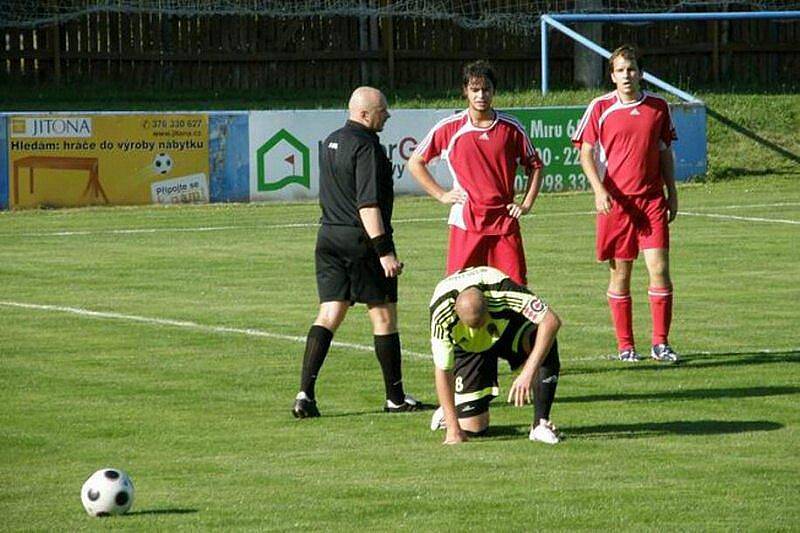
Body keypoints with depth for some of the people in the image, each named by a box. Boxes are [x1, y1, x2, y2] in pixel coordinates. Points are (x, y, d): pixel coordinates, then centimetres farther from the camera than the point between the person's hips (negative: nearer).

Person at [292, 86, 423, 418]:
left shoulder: (331, 142, 14)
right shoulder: (365, 146, -14)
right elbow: (368, 204, -22)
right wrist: (384, 251, -24)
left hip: (329, 238, 8)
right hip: (362, 241, -8)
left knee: (328, 315, 3)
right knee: (383, 316, 4)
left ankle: (305, 392, -10)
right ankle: (395, 397, 12)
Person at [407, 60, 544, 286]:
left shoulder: (511, 128, 4)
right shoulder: (449, 129, 1)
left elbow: (534, 166, 17)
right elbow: (415, 162, 11)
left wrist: (526, 204, 6)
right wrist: (441, 195, 4)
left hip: (504, 222, 1)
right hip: (466, 223, -1)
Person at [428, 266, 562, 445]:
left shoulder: (502, 292, -40)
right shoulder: (441, 315, -37)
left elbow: (551, 321, -44)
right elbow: (442, 371, -29)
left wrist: (528, 373, -51)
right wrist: (453, 428, -29)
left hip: (508, 328, 0)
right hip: (468, 348, 0)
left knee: (544, 341, -35)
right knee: (473, 428, -9)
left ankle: (541, 423, -22)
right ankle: (448, 411, 28)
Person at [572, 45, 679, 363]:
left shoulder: (658, 107, 7)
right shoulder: (600, 108, -1)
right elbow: (586, 153, 1)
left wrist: (672, 193, 12)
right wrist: (599, 190, -13)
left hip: (652, 199, 2)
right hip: (615, 201, -2)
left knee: (659, 269, -7)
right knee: (620, 274, 3)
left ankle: (660, 343, 1)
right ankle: (625, 346, 10)